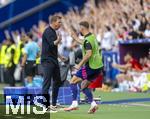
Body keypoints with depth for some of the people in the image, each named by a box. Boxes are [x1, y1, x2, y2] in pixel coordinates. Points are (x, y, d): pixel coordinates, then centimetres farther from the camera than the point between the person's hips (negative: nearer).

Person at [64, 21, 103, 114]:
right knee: (84, 86, 16)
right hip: (98, 66, 9)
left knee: (73, 82, 0)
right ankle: (93, 104, 3)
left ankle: (74, 104, -5)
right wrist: (76, 39, 40)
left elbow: (88, 54, -27)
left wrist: (79, 65, -21)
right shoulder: (93, 37, 13)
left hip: (90, 66, -9)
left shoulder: (87, 39, -16)